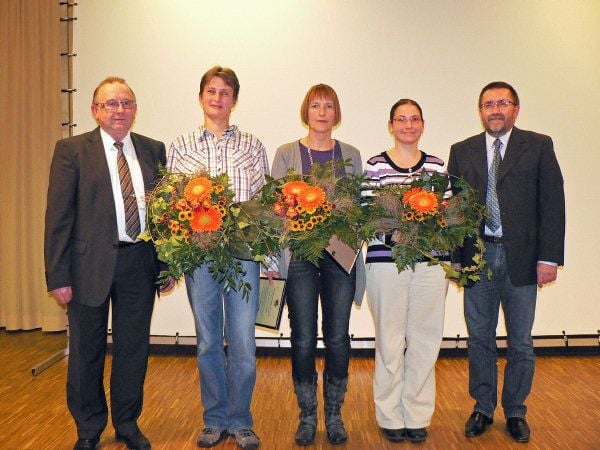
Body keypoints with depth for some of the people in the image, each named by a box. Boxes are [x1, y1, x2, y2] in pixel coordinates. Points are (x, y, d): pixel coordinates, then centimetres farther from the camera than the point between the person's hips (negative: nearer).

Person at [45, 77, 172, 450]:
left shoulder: (154, 150, 7)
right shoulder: (72, 150, -2)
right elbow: (58, 216, -6)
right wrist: (58, 275, -10)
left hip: (141, 263, 3)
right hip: (91, 264, -2)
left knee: (134, 348, 13)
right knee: (87, 350, 12)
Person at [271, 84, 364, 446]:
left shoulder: (350, 154, 12)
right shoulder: (286, 154, 7)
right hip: (300, 253, -1)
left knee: (338, 338, 5)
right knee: (303, 339, 2)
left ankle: (334, 415, 22)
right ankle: (308, 416, 19)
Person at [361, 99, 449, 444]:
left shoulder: (436, 166, 11)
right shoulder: (375, 166, 2)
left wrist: (448, 262, 6)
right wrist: (391, 231, -18)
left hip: (430, 263, 3)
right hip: (386, 261, -2)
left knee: (425, 339, 7)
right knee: (390, 340, 4)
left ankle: (417, 415, 22)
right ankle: (390, 416, 20)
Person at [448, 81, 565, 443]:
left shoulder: (539, 146, 2)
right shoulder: (462, 151, 8)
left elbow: (552, 203, -2)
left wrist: (549, 257, -8)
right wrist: (455, 258, 1)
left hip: (522, 259, -1)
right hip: (478, 257, 2)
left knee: (521, 343, 10)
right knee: (480, 339, 11)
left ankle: (516, 412, 27)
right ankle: (483, 409, 27)